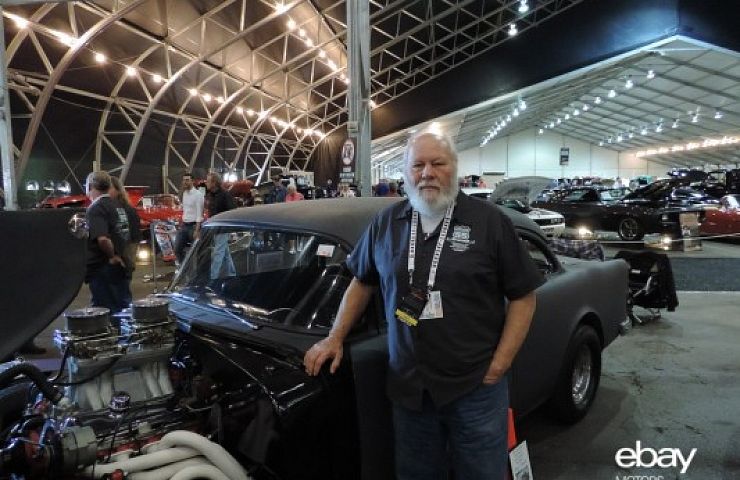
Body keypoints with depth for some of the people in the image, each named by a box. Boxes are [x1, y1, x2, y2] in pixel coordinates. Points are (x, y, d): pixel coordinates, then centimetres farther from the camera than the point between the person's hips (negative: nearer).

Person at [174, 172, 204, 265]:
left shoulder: (198, 194, -13)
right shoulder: (184, 193, 11)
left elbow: (199, 214, -17)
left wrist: (197, 230, -22)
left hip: (194, 225, -8)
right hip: (184, 226, 8)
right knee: (177, 249, 8)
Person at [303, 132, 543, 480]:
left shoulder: (490, 221, -7)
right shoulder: (385, 223, 2)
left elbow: (523, 296, -4)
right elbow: (362, 282, 13)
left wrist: (499, 365, -9)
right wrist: (335, 338, 7)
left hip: (476, 387, -2)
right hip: (408, 386, 3)